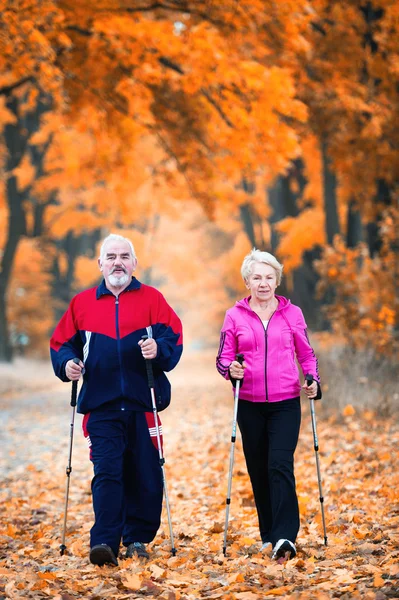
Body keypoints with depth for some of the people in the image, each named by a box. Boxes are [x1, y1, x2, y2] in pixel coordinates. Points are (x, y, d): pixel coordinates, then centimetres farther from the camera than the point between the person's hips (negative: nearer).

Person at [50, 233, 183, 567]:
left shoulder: (152, 299, 7)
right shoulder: (82, 303, 12)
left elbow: (173, 336, -2)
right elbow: (62, 342, 14)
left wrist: (159, 348, -23)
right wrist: (67, 363, -6)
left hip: (143, 404, 0)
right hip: (101, 405, 0)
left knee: (145, 475, 3)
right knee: (107, 472, -9)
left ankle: (138, 539, 16)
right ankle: (104, 542, -13)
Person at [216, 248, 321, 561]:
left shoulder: (292, 313, 6)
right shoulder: (235, 316, 4)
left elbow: (306, 354, 13)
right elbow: (223, 358, 5)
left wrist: (313, 381, -4)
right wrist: (231, 369, -17)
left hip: (285, 404, -1)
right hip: (250, 406, 1)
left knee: (280, 465, -15)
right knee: (258, 471, 6)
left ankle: (285, 538, -20)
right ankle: (269, 536, 18)